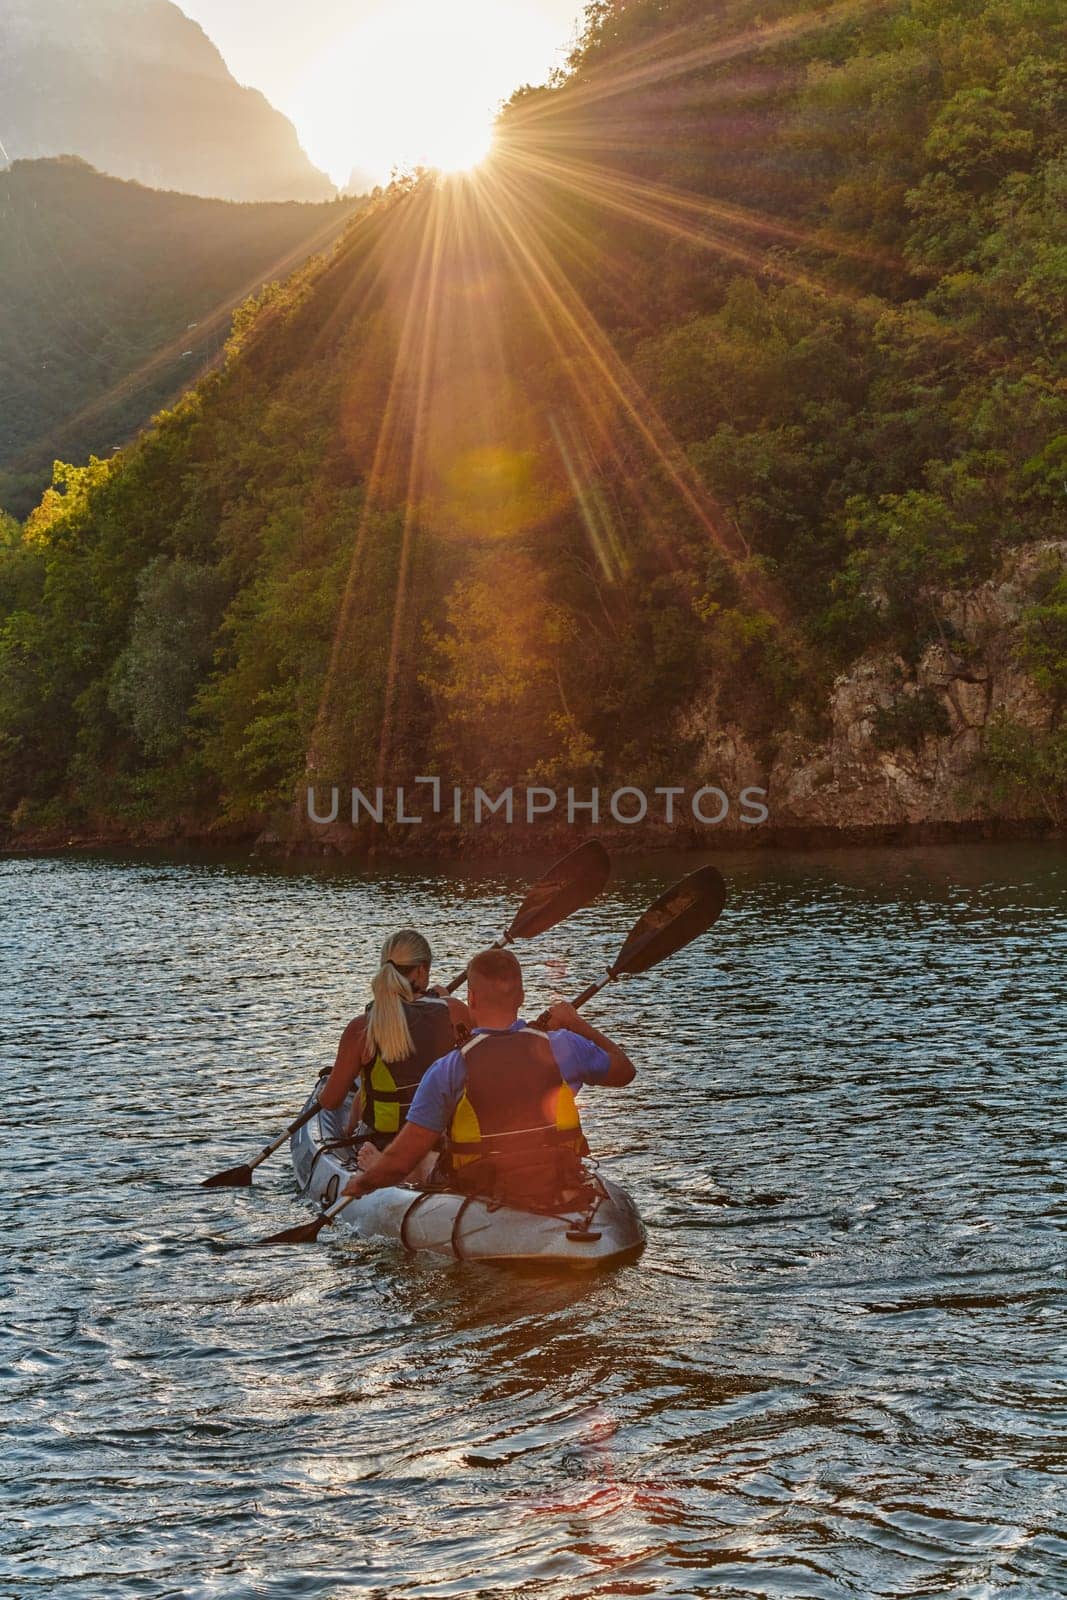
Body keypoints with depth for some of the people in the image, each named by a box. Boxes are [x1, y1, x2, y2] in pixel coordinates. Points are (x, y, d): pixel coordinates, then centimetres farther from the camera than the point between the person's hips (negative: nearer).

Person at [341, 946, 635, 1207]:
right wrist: (579, 1025, 24)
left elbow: (398, 1162, -14)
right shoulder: (562, 1048, -10)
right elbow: (624, 1070, 11)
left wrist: (361, 1183, 7)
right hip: (560, 1197, 2)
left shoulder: (447, 1071, -16)